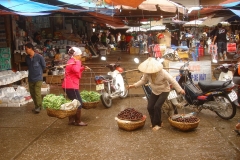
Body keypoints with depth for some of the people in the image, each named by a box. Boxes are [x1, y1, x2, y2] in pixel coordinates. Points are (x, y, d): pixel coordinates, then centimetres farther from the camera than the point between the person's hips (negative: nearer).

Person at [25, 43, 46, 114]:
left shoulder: (39, 57, -14)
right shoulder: (27, 58, 1)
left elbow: (44, 66, -1)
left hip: (38, 78, -6)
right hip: (30, 78, 6)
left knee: (37, 93, -8)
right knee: (32, 93, 12)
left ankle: (38, 107, 6)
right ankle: (37, 106, 26)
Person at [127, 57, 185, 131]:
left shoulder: (163, 73, -29)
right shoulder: (147, 73, -16)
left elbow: (172, 80, -23)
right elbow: (143, 80, 0)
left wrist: (179, 89, -24)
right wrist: (134, 85, -11)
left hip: (164, 91, -5)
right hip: (154, 91, 5)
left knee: (157, 106, -20)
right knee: (150, 107, -4)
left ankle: (157, 124, 1)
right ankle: (154, 123, 19)